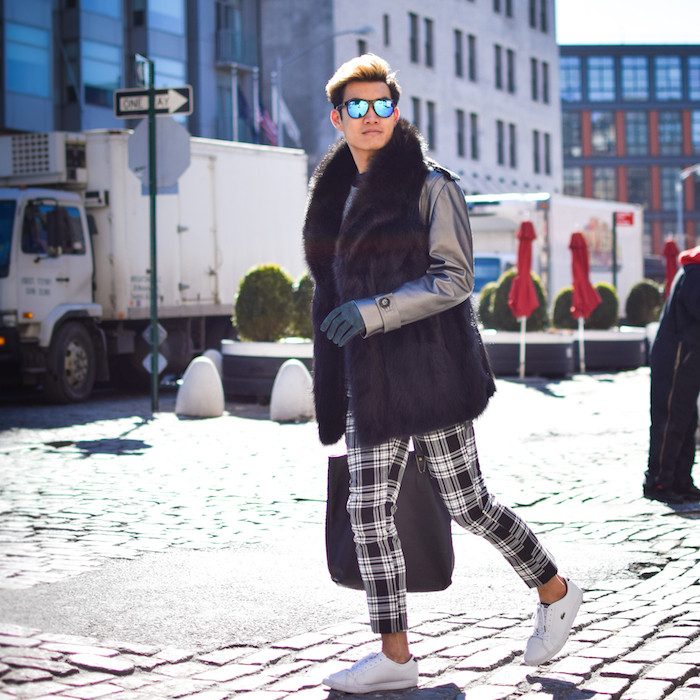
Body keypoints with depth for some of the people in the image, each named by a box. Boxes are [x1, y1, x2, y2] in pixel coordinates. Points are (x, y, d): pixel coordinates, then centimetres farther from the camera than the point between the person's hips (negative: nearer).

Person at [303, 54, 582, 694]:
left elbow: (454, 279, -12)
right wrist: (332, 395, 21)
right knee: (369, 511, 2)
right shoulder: (337, 194, 15)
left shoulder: (431, 186, -5)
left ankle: (555, 591, 26)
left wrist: (373, 312, -24)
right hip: (369, 379, 6)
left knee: (466, 503, 2)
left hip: (431, 371, -6)